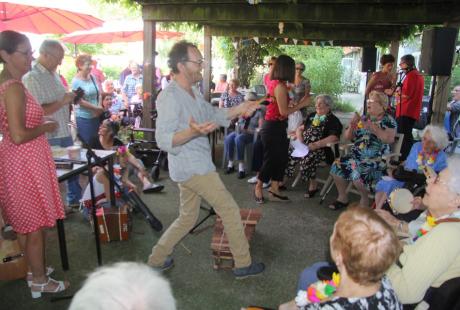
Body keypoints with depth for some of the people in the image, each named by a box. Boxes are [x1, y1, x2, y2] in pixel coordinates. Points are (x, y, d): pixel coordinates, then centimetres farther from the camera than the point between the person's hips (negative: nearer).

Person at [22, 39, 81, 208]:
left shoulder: (53, 74, 11)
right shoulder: (31, 78, -17)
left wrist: (70, 98, 5)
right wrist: (62, 101, -22)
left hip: (64, 131, 9)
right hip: (50, 136, -9)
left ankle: (75, 200, 35)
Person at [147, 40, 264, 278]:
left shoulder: (193, 93, 13)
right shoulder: (169, 97, -19)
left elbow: (213, 114, 16)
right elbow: (163, 140, -24)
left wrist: (238, 110, 0)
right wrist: (192, 132, -40)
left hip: (195, 166, 10)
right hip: (192, 167, -10)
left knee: (187, 218, 19)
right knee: (230, 210, 0)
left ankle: (157, 259, 31)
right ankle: (243, 264, 15)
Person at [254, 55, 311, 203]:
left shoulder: (274, 82, 8)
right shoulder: (280, 86, -19)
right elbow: (284, 111, -22)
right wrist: (302, 104, -13)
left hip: (276, 127, 9)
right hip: (274, 128, -9)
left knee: (281, 158, 12)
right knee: (271, 159, 3)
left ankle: (274, 191, 20)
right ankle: (258, 188, 22)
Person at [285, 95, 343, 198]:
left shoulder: (333, 120, 0)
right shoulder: (312, 116, 20)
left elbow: (334, 138, -14)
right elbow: (300, 129, 19)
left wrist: (316, 145, -23)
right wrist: (300, 139, -4)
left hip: (320, 149, -6)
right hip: (304, 146, 6)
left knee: (307, 158, -35)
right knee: (289, 154, -20)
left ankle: (313, 184, -11)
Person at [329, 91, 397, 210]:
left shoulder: (388, 120, -1)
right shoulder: (363, 118, 14)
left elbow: (390, 139, -19)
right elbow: (348, 137, 15)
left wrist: (373, 127, -22)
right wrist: (352, 126, -4)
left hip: (376, 158, -6)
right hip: (356, 155, 6)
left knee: (359, 174, -31)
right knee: (337, 166, -13)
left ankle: (365, 199, -1)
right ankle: (342, 197, 5)